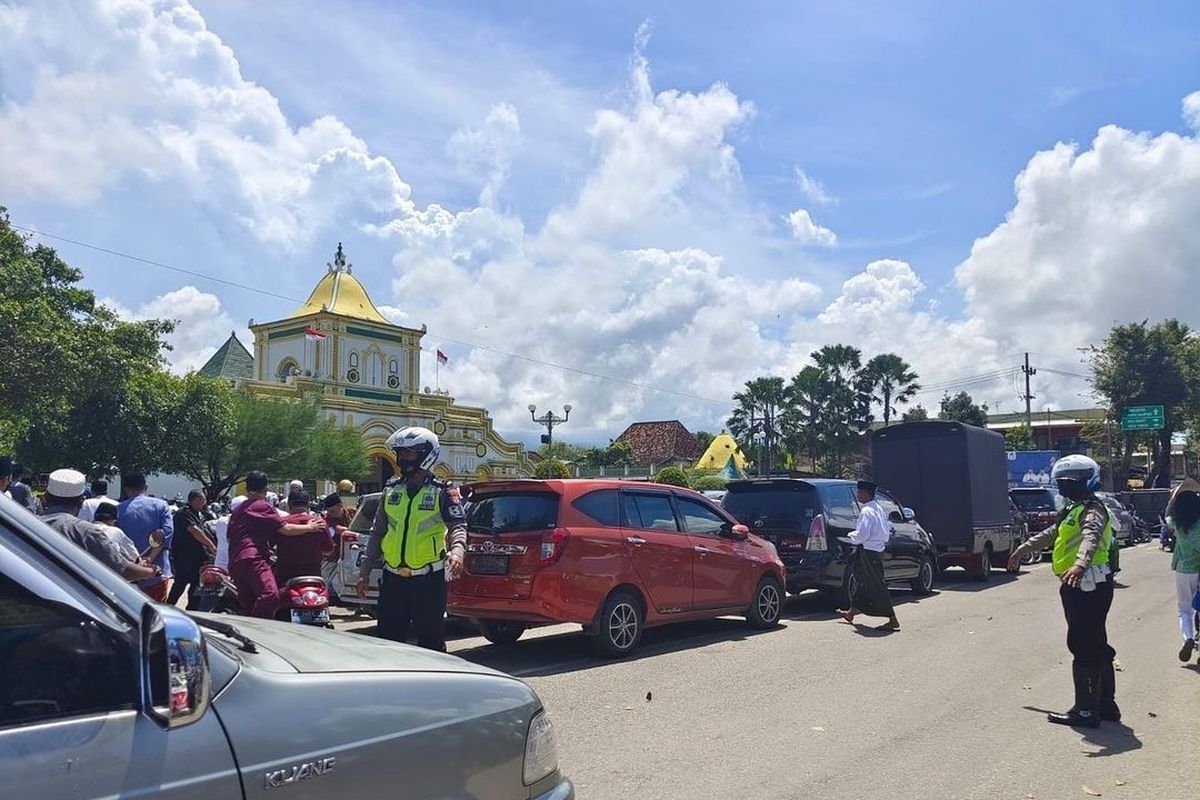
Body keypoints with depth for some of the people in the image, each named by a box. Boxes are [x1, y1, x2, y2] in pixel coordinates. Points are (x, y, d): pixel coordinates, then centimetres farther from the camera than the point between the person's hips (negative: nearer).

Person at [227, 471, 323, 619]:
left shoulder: (238, 510, 28)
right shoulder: (263, 506, 3)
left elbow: (230, 537, 38)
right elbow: (285, 528, -2)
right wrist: (309, 527, 11)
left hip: (234, 563, 9)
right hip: (254, 559, -9)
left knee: (248, 605, 10)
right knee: (270, 595, -25)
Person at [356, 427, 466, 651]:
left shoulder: (442, 492, -4)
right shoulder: (391, 490, 10)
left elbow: (458, 525, -13)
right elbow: (377, 533, 14)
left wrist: (457, 549, -35)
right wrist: (364, 572, 11)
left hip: (429, 580, -5)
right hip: (393, 579, 5)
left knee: (431, 641, 4)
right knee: (388, 639, 10)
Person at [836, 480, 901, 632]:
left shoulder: (866, 511, -18)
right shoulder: (879, 510, 12)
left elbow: (862, 534, -24)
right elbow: (887, 530, 19)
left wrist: (852, 537, -7)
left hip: (868, 551, -10)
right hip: (878, 549, 10)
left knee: (877, 586, -7)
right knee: (860, 580, 21)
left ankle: (893, 621, -7)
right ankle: (852, 611, 33)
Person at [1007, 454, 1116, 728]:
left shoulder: (1092, 510, -12)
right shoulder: (1073, 509, 21)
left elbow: (1091, 537, -34)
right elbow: (1050, 534, 37)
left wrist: (1081, 564, -53)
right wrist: (1022, 549, 45)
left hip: (1088, 588, -10)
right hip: (1079, 588, 10)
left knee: (1084, 649, -7)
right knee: (1097, 648, 16)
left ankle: (1086, 710, -2)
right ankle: (1106, 705, 25)